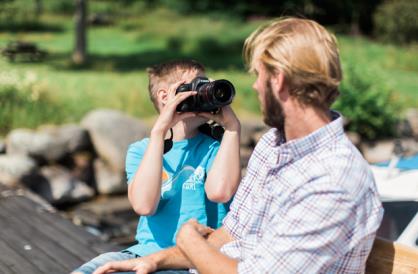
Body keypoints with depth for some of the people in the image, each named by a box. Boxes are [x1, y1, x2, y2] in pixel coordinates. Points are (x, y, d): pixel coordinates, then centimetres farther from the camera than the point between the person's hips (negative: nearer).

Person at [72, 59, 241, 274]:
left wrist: (232, 127, -12)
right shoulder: (141, 150, 8)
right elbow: (143, 204, -14)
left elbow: (219, 191, -21)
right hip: (147, 251, 3)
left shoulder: (213, 146, 3)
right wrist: (159, 130, -15)